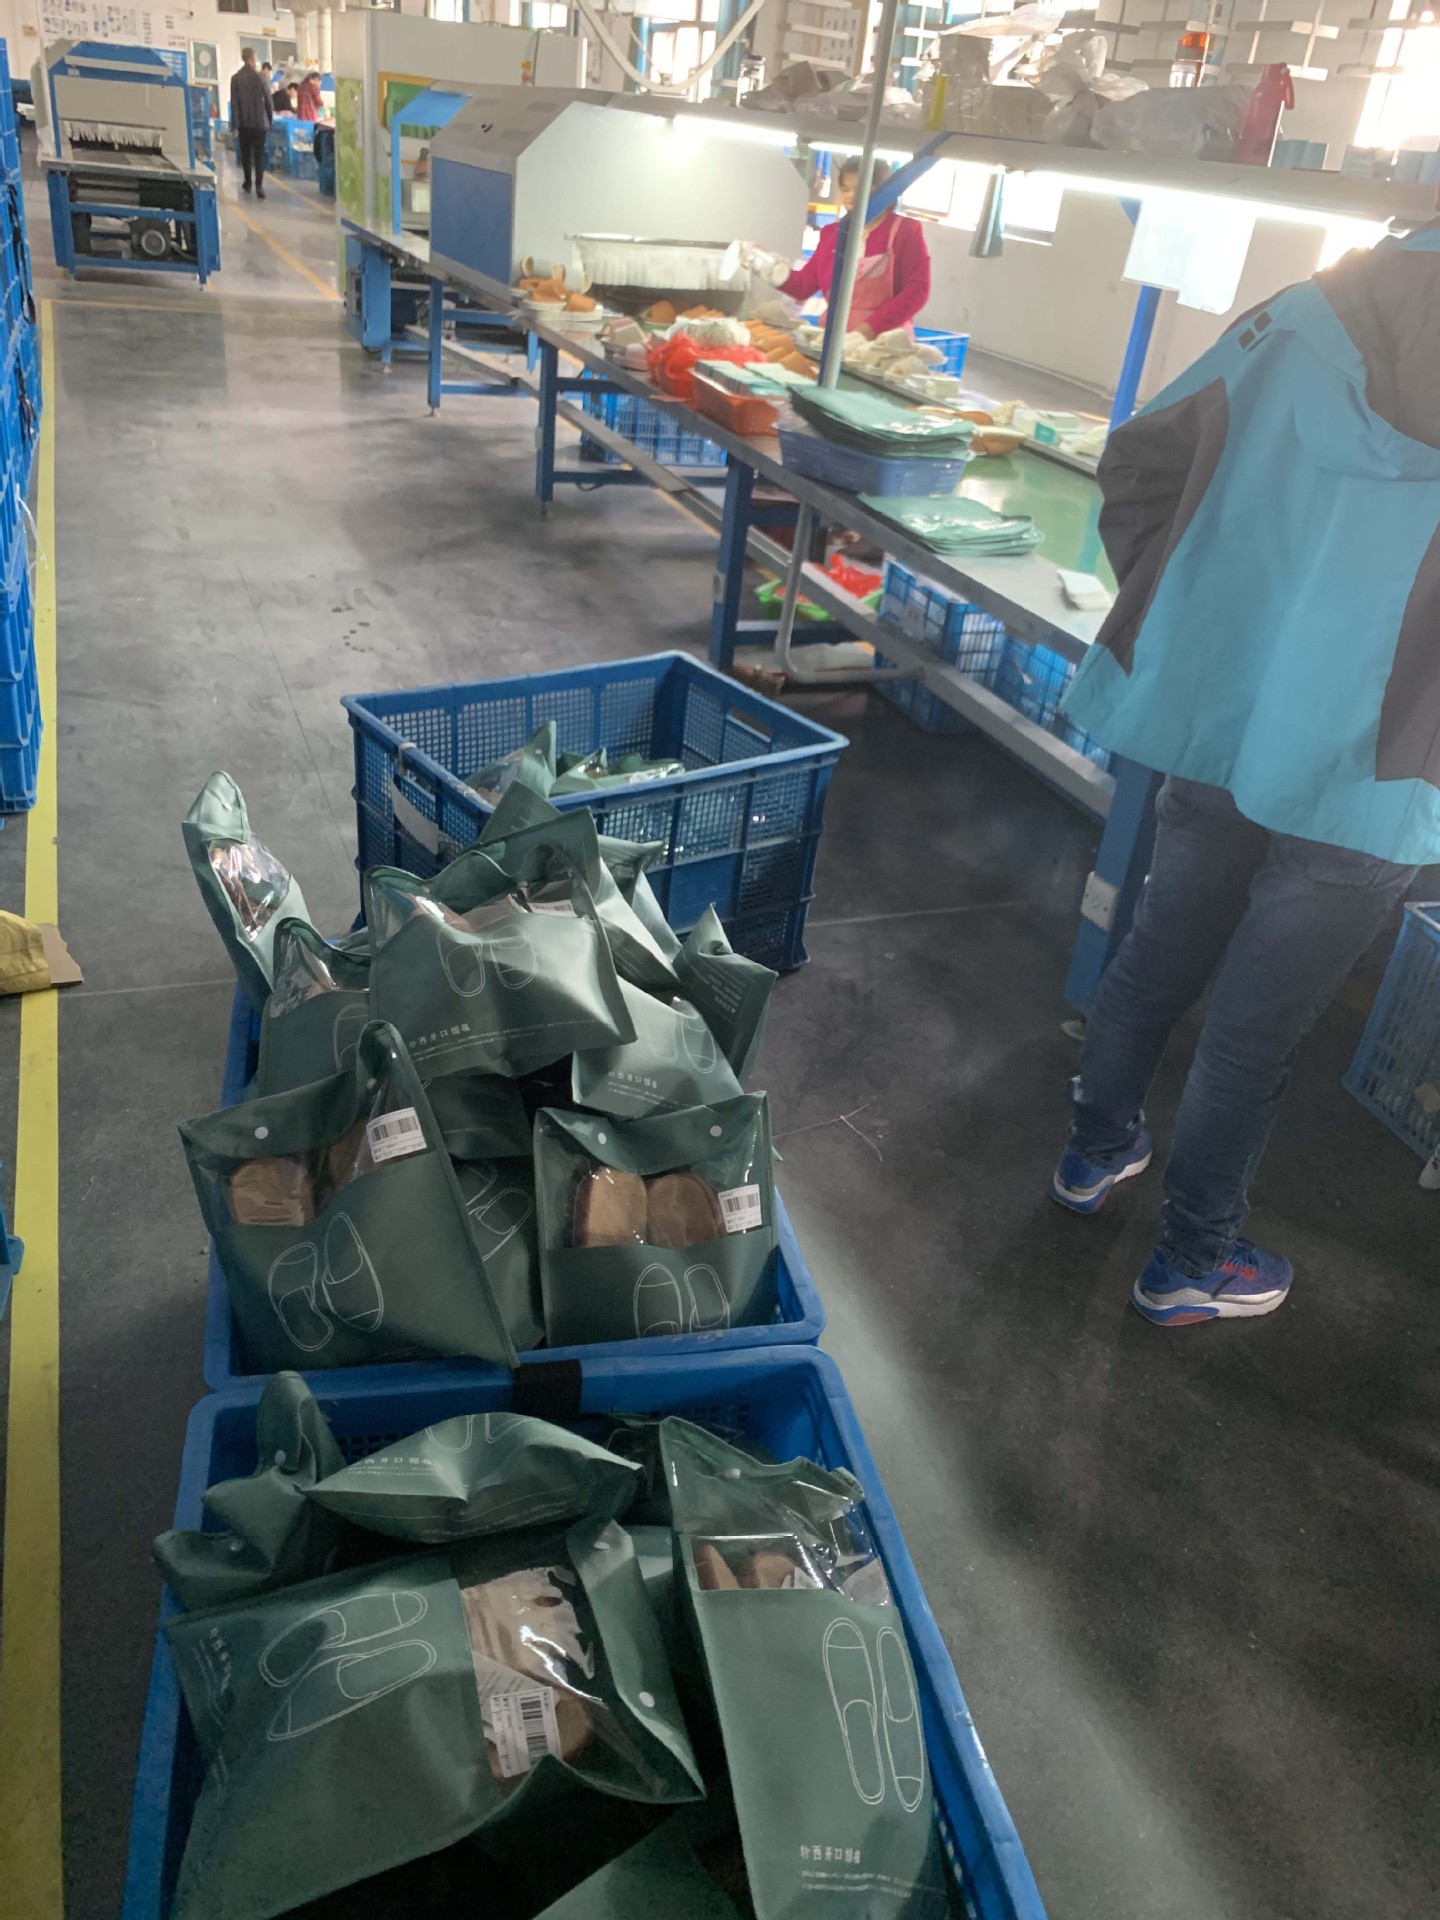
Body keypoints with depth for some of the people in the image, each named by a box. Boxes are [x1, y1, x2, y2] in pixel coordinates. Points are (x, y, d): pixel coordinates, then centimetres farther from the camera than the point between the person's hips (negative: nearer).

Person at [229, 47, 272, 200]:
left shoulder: (235, 78, -3)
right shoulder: (259, 76, -8)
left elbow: (234, 103, -4)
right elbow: (268, 98, -2)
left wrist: (235, 125, -1)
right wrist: (270, 119, 13)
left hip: (243, 122, 2)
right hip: (259, 121, -2)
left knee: (246, 153, 16)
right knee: (259, 154, -3)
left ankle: (248, 182, 25)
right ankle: (259, 186, -16)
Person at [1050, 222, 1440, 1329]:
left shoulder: (1322, 305, 1)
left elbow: (1138, 463, 5)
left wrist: (1180, 609, 13)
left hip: (1215, 724, 5)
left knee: (1157, 957, 21)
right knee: (1257, 1030, 8)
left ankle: (1097, 1151, 42)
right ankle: (1191, 1263, 27)